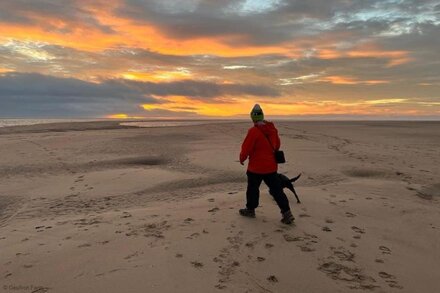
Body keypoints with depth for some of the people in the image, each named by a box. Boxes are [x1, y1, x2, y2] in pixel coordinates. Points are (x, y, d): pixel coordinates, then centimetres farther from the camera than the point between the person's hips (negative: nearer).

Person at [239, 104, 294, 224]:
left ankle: (250, 209, 28)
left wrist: (242, 158, 3)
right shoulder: (272, 129, 2)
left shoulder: (253, 131, -19)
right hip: (271, 166, 6)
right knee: (276, 189, 8)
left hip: (256, 166, -5)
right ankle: (287, 213, 5)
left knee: (252, 188, 14)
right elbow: (277, 145, 15)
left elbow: (246, 148, -16)